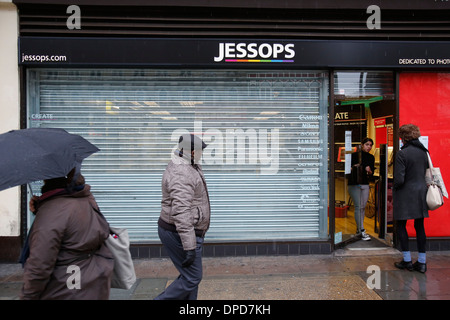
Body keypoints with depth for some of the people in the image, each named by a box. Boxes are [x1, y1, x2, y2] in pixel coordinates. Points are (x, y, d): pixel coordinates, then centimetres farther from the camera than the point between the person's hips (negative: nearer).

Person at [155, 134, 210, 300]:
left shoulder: (189, 167, 10)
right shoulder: (181, 174, -25)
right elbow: (181, 212, -32)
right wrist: (189, 247, -32)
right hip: (179, 234, -11)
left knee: (190, 275, 19)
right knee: (192, 278, 1)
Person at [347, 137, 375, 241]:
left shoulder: (371, 157, 10)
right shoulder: (354, 155, -4)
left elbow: (372, 173, 11)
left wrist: (369, 170, -10)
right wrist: (354, 167, -22)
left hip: (365, 184, 5)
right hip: (354, 184, -5)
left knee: (363, 207, 7)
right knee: (358, 207, -9)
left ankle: (358, 228, 20)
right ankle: (362, 231, -8)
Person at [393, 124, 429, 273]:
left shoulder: (402, 153, -16)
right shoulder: (424, 152, 5)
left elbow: (399, 179, -18)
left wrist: (395, 187, 2)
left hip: (405, 194, -6)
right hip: (421, 193, 7)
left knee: (401, 226, 6)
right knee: (419, 226, 11)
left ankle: (407, 261, 12)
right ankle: (422, 262, 18)